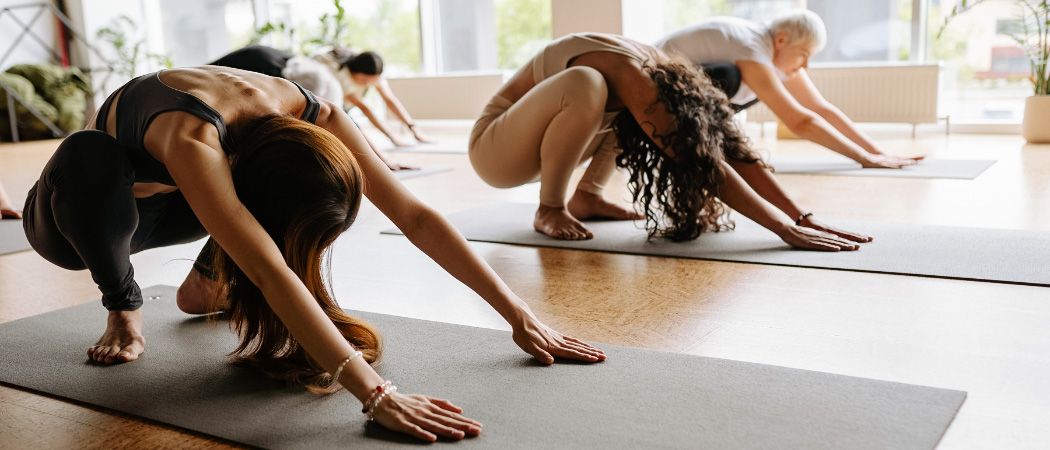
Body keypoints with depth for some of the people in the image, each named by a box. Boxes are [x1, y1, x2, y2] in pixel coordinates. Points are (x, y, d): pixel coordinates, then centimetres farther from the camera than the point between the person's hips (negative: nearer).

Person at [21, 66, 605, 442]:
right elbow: (272, 275, -55)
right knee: (88, 158, -41)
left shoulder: (312, 120, -28)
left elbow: (415, 216, -28)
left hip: (159, 201, 5)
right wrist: (377, 396, -62)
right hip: (83, 212, -5)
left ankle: (205, 281, 8)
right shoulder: (193, 138, -44)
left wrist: (517, 312, -33)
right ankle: (123, 308, -11)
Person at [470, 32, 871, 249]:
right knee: (585, 83, -36)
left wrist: (804, 218, -19)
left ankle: (586, 197, 7)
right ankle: (550, 209, -16)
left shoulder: (662, 76, -11)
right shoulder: (628, 74, -34)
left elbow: (734, 154, -13)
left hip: (539, 144, 8)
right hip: (496, 148, -8)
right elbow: (706, 167, -38)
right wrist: (788, 230, -39)